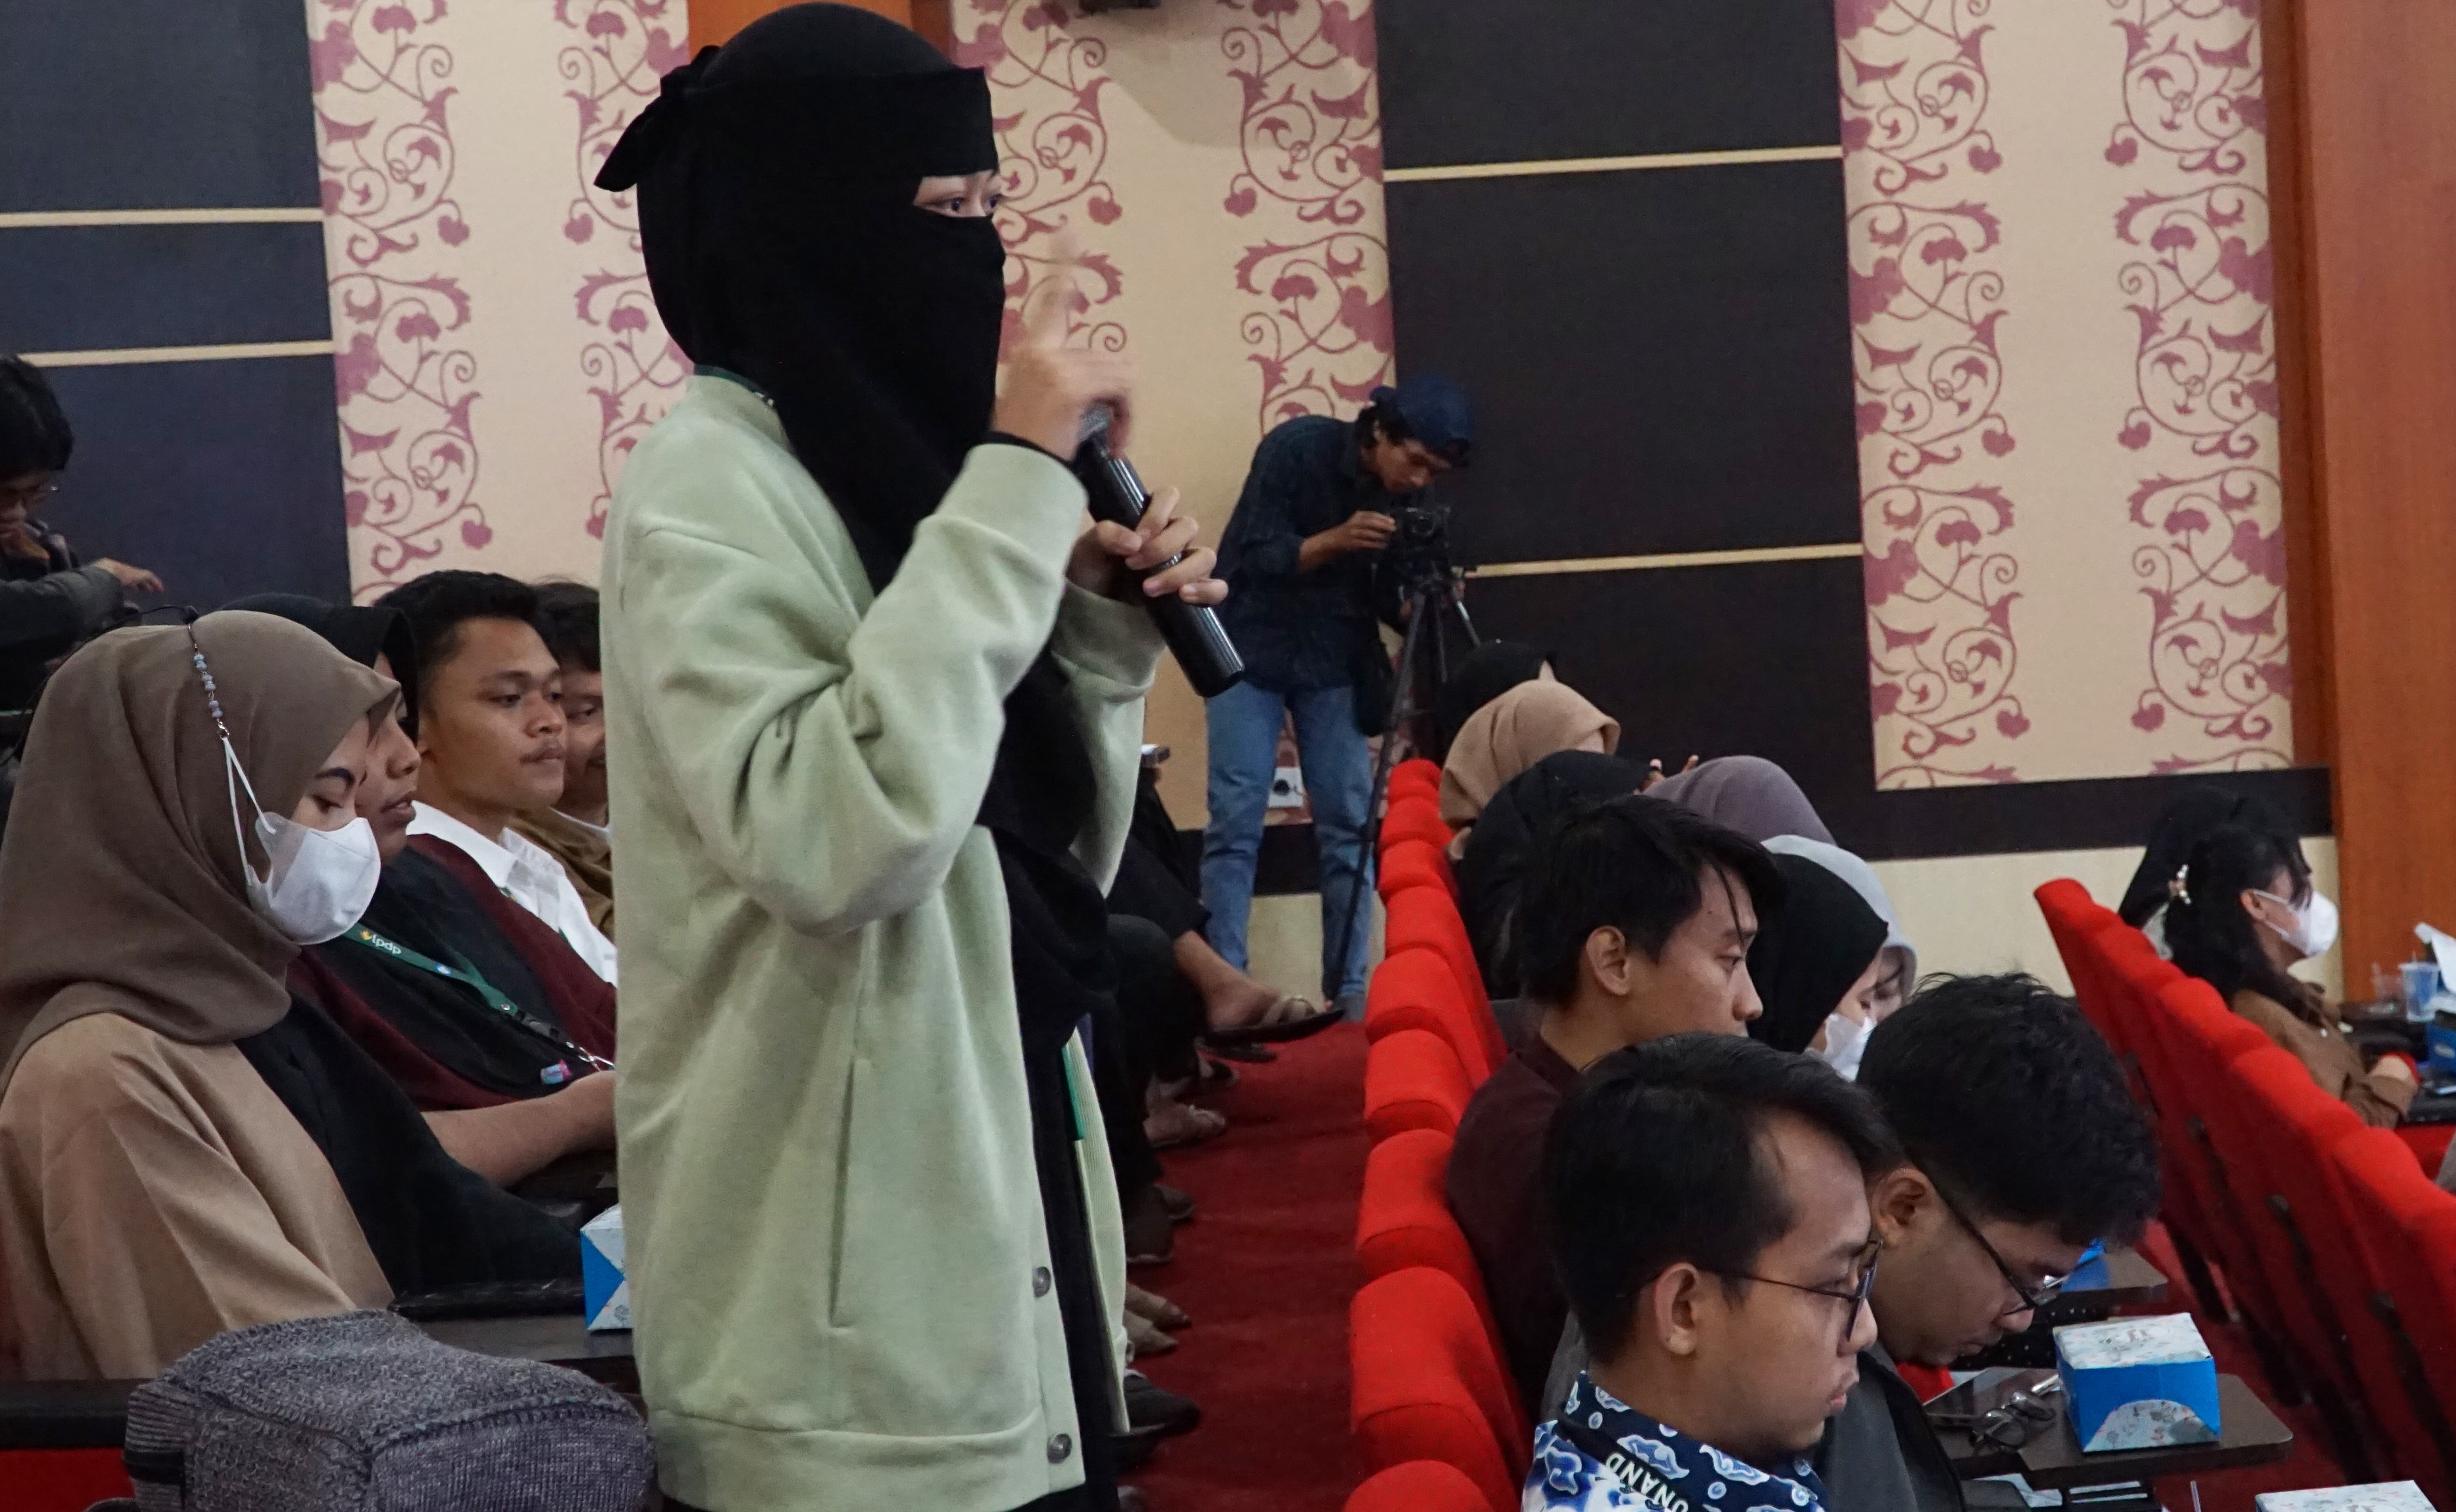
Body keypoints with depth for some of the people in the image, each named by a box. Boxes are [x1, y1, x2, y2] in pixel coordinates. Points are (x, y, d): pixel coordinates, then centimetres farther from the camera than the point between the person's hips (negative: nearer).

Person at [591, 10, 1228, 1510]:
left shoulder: (887, 460, 9)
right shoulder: (709, 487, -14)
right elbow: (837, 848, -32)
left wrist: (1103, 638, -3)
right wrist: (1013, 484, -25)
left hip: (1000, 1187, 8)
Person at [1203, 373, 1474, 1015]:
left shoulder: (1409, 495, -3)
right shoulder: (1296, 448, -17)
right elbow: (1258, 557, -18)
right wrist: (1333, 540, -33)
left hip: (1335, 662, 4)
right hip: (1251, 651, -4)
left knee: (1350, 824, -2)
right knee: (1237, 819, -10)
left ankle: (1350, 988, 3)